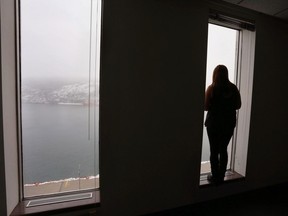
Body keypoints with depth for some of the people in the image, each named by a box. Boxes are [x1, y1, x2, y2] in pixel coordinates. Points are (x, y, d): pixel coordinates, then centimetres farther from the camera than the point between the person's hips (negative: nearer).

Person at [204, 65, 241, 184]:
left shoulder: (211, 88, -12)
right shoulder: (233, 88, -2)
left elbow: (206, 107, -12)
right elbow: (238, 105, 4)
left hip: (214, 123, -3)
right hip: (229, 123, 4)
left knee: (214, 151, 8)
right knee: (223, 150, 15)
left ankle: (215, 177, 19)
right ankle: (221, 177, 26)